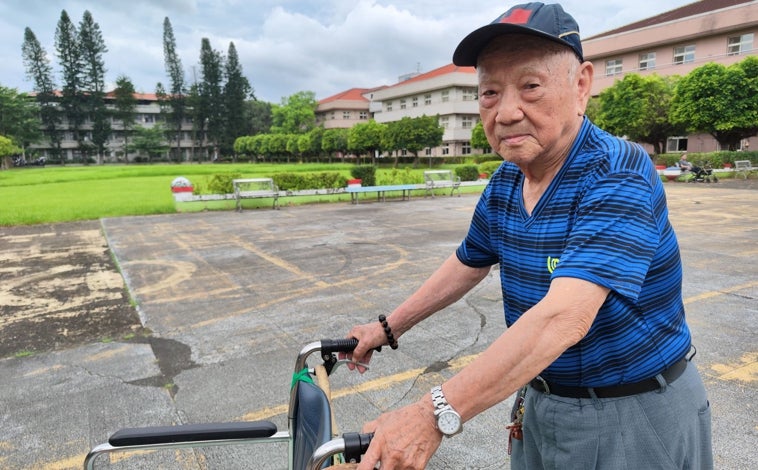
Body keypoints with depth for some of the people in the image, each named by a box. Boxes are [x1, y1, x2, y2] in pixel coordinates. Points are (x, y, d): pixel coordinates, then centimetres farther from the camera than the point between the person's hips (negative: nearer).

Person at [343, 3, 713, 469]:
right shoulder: (503, 184, -3)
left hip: (636, 417, -5)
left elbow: (562, 318, -37)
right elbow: (467, 266, 10)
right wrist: (388, 328, 10)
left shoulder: (619, 177, -25)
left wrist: (434, 416, -42)